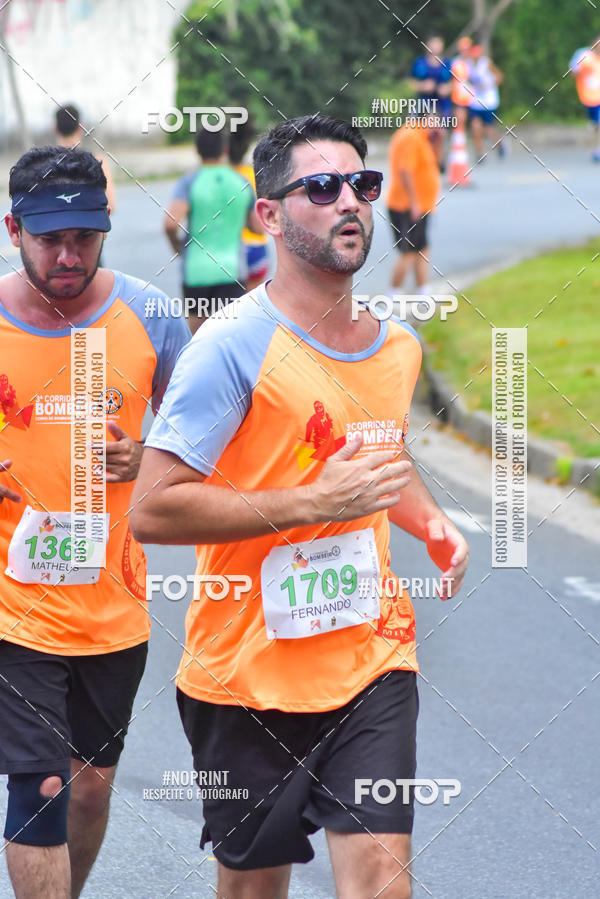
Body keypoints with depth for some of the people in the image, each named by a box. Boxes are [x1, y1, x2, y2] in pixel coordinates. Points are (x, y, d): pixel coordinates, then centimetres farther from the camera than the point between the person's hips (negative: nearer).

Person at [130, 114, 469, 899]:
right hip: (248, 676, -4)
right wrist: (313, 503, -22)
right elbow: (153, 510, -20)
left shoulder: (398, 347, 9)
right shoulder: (237, 346, -14)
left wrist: (431, 522, 9)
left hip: (372, 660, 4)